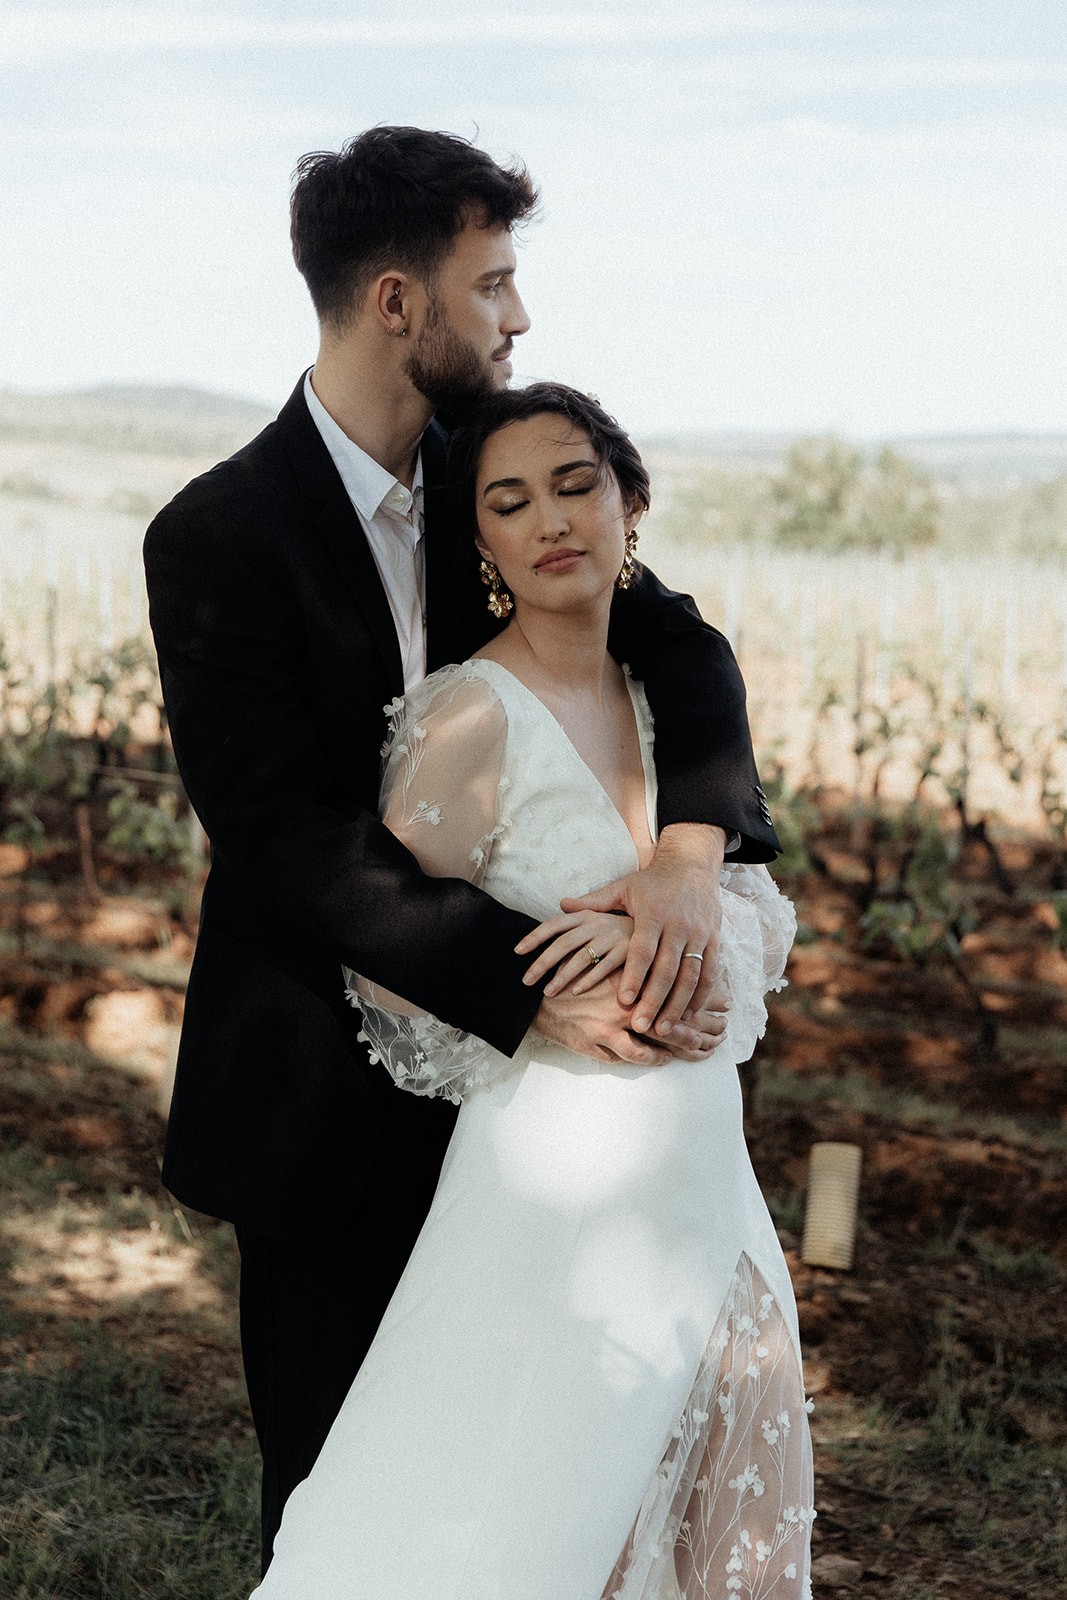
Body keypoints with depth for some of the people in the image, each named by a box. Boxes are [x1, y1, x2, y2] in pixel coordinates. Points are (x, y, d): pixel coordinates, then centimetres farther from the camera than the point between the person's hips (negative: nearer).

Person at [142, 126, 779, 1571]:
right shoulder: (218, 538, -18)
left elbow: (680, 645, -6)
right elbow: (283, 839, -24)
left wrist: (690, 851, -26)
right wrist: (529, 984, -31)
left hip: (494, 1057, 5)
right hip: (331, 1081, -5)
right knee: (332, 1460, 10)